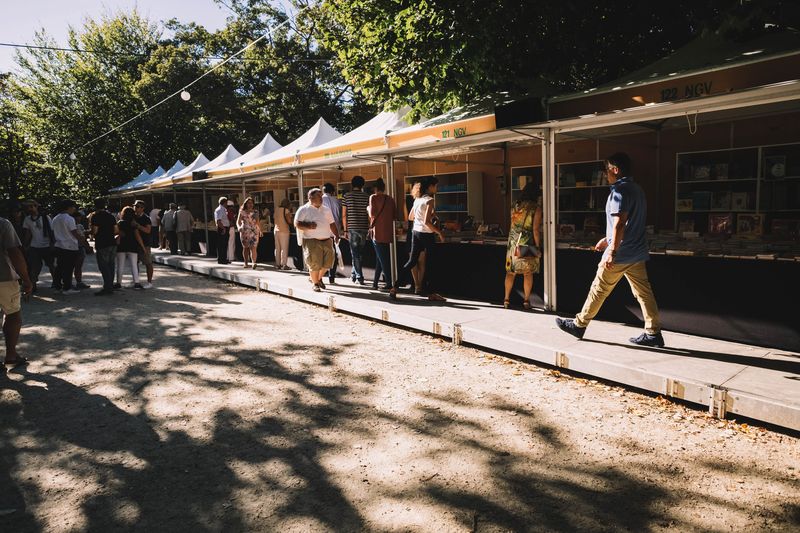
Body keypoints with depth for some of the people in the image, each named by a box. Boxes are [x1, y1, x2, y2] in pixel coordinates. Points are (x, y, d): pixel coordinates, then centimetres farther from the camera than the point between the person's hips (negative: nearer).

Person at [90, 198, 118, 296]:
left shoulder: (96, 217, -9)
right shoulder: (111, 216, 11)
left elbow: (94, 231, -14)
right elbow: (116, 230, 11)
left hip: (102, 245, -7)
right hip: (112, 243, 7)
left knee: (103, 266, -5)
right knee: (110, 266, 10)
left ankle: (107, 287, -8)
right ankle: (110, 287, 13)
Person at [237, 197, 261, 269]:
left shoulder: (255, 212, 12)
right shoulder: (242, 212, 8)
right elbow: (238, 222, 5)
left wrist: (260, 230, 6)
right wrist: (239, 227, -16)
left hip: (254, 231, 0)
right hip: (244, 231, 0)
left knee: (253, 248, -14)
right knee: (245, 248, 7)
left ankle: (254, 263, -26)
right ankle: (245, 263, 19)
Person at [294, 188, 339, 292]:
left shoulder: (326, 210, 17)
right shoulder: (304, 209, 0)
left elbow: (332, 224, 19)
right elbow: (296, 223, -6)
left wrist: (336, 235, 6)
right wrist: (308, 226, -21)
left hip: (326, 240, 5)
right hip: (312, 241, -5)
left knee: (327, 262, 5)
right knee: (314, 264, -6)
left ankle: (319, 278, 32)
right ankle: (315, 284, 13)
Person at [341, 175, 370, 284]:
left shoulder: (347, 196, 1)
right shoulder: (366, 196, 1)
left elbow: (344, 215, 0)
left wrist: (345, 230, 6)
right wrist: (370, 228, 8)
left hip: (352, 228, -1)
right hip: (364, 228, 1)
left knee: (355, 254, 4)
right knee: (359, 253, 15)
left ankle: (359, 277, 2)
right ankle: (353, 274, 24)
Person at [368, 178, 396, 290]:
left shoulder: (374, 197, -6)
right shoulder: (390, 199, 8)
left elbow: (372, 214, -12)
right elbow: (395, 215, 9)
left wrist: (368, 208, 8)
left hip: (378, 233, -5)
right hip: (388, 233, 5)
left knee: (383, 259, -2)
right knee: (380, 258, 15)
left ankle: (389, 284, -4)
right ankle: (375, 283, 20)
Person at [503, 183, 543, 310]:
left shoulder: (515, 206, 8)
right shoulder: (536, 208, -7)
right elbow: (535, 229, -11)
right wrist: (537, 246, -6)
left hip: (513, 243, 4)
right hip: (528, 244, -4)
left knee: (510, 272, 10)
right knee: (528, 273, 4)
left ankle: (506, 299, 13)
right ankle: (526, 301, 8)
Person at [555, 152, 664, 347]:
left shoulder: (619, 190, -14)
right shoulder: (637, 189, 16)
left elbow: (619, 224, -23)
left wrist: (612, 252, -26)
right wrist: (607, 239, 30)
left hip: (621, 253, -9)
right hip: (637, 252, 9)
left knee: (599, 290, 2)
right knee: (643, 292, 7)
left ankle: (579, 325, 14)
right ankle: (653, 333, 8)